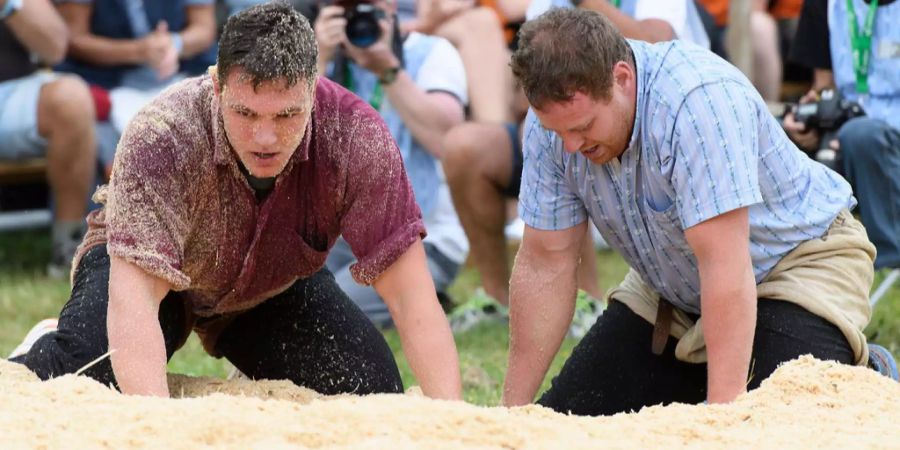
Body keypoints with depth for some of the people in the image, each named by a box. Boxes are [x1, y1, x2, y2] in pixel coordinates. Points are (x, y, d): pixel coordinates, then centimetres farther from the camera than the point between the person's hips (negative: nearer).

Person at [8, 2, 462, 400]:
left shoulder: (357, 139, -32)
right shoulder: (161, 136, -38)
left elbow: (410, 293, -30)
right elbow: (133, 298, -45)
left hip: (275, 286, 3)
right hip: (146, 268, -3)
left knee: (373, 391, -17)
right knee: (87, 369, -31)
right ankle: (40, 355, 7)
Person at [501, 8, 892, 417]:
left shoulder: (698, 100, -35)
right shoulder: (556, 116, -15)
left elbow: (725, 269, -38)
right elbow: (545, 265, -10)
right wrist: (514, 410, -11)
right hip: (672, 292, 6)